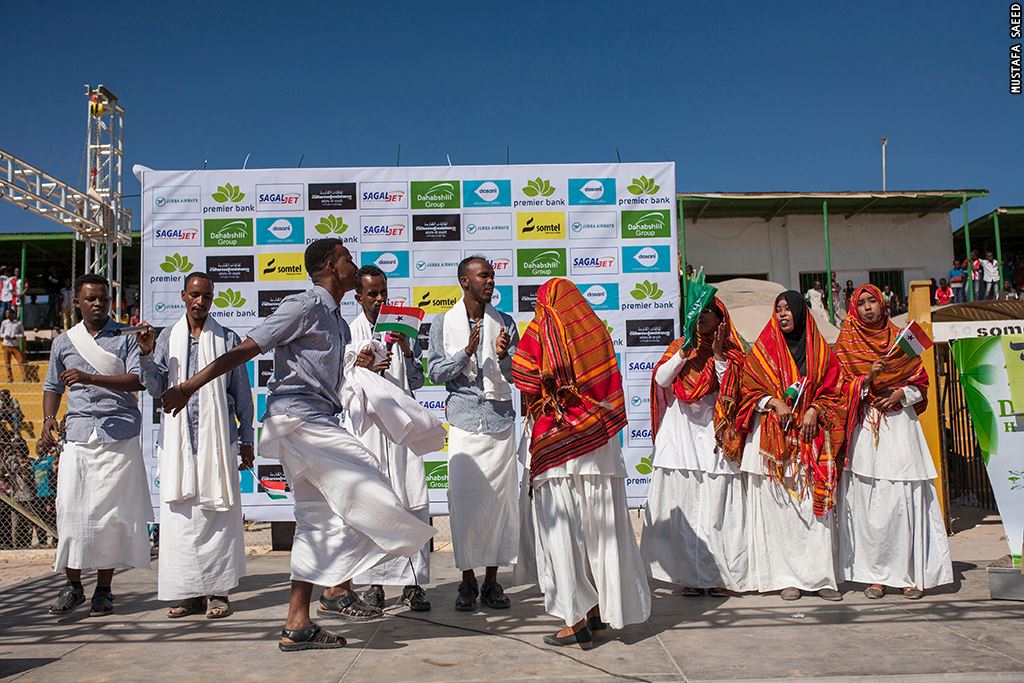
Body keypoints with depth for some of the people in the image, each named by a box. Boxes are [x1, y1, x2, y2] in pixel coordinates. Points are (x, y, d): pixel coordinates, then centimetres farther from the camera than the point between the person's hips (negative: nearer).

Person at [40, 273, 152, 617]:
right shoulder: (63, 342, 14)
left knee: (111, 511, -1)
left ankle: (103, 589, 9)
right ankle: (73, 585, 11)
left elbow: (137, 380, -9)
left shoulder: (126, 338, 4)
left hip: (119, 436, -2)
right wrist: (48, 420, 6)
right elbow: (53, 386, 22)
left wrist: (90, 378, -19)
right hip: (77, 436, 3)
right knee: (69, 508, -2)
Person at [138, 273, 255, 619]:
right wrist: (146, 355, -8)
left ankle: (217, 592, 6)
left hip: (217, 438, -1)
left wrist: (246, 440, 8)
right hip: (178, 438, 2)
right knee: (179, 514, 1)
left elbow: (242, 394, 9)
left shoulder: (227, 339, 7)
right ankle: (188, 592, 10)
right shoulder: (167, 337, 11)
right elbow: (156, 389, 7)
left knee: (218, 511, -2)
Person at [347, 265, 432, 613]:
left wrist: (408, 353, -6)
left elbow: (417, 381, 11)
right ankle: (375, 582, 9)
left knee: (413, 502, -4)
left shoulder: (402, 329, 13)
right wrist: (364, 369, -12)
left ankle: (413, 582, 2)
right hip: (366, 424, -1)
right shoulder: (349, 332, 8)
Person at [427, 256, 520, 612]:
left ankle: (492, 581, 11)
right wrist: (466, 352, -13)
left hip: (500, 418, 2)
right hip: (464, 419, -1)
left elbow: (516, 375, 7)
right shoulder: (443, 323, 6)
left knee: (500, 497, 1)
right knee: (464, 499, -3)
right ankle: (468, 581, 10)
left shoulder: (504, 322, 10)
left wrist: (503, 356, -14)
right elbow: (435, 372, 1)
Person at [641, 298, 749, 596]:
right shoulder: (679, 346, 12)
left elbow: (732, 392, -3)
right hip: (681, 435, 1)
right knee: (683, 508, 0)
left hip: (714, 437, -1)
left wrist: (719, 357, -9)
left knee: (715, 509, -3)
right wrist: (685, 350, -9)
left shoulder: (730, 352, 10)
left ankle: (719, 575, 6)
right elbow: (661, 379, -2)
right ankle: (691, 575, 6)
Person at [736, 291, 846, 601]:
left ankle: (820, 576, 4)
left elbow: (830, 390, 11)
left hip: (810, 436, 1)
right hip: (772, 436, -1)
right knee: (777, 506, -3)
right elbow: (749, 387, 3)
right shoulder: (763, 349, 8)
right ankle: (786, 576, 2)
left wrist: (814, 410, -7)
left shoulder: (820, 350, 12)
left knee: (814, 506, -2)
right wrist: (775, 403, -12)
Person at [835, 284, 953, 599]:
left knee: (905, 497, -4)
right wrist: (867, 379, -16)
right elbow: (841, 388, 0)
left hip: (900, 424, 1)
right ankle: (876, 575, 1)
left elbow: (921, 382, 14)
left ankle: (910, 573, 4)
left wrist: (900, 393, -5)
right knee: (868, 498, -5)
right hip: (864, 429, -1)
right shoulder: (846, 344, 8)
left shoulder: (899, 338, 13)